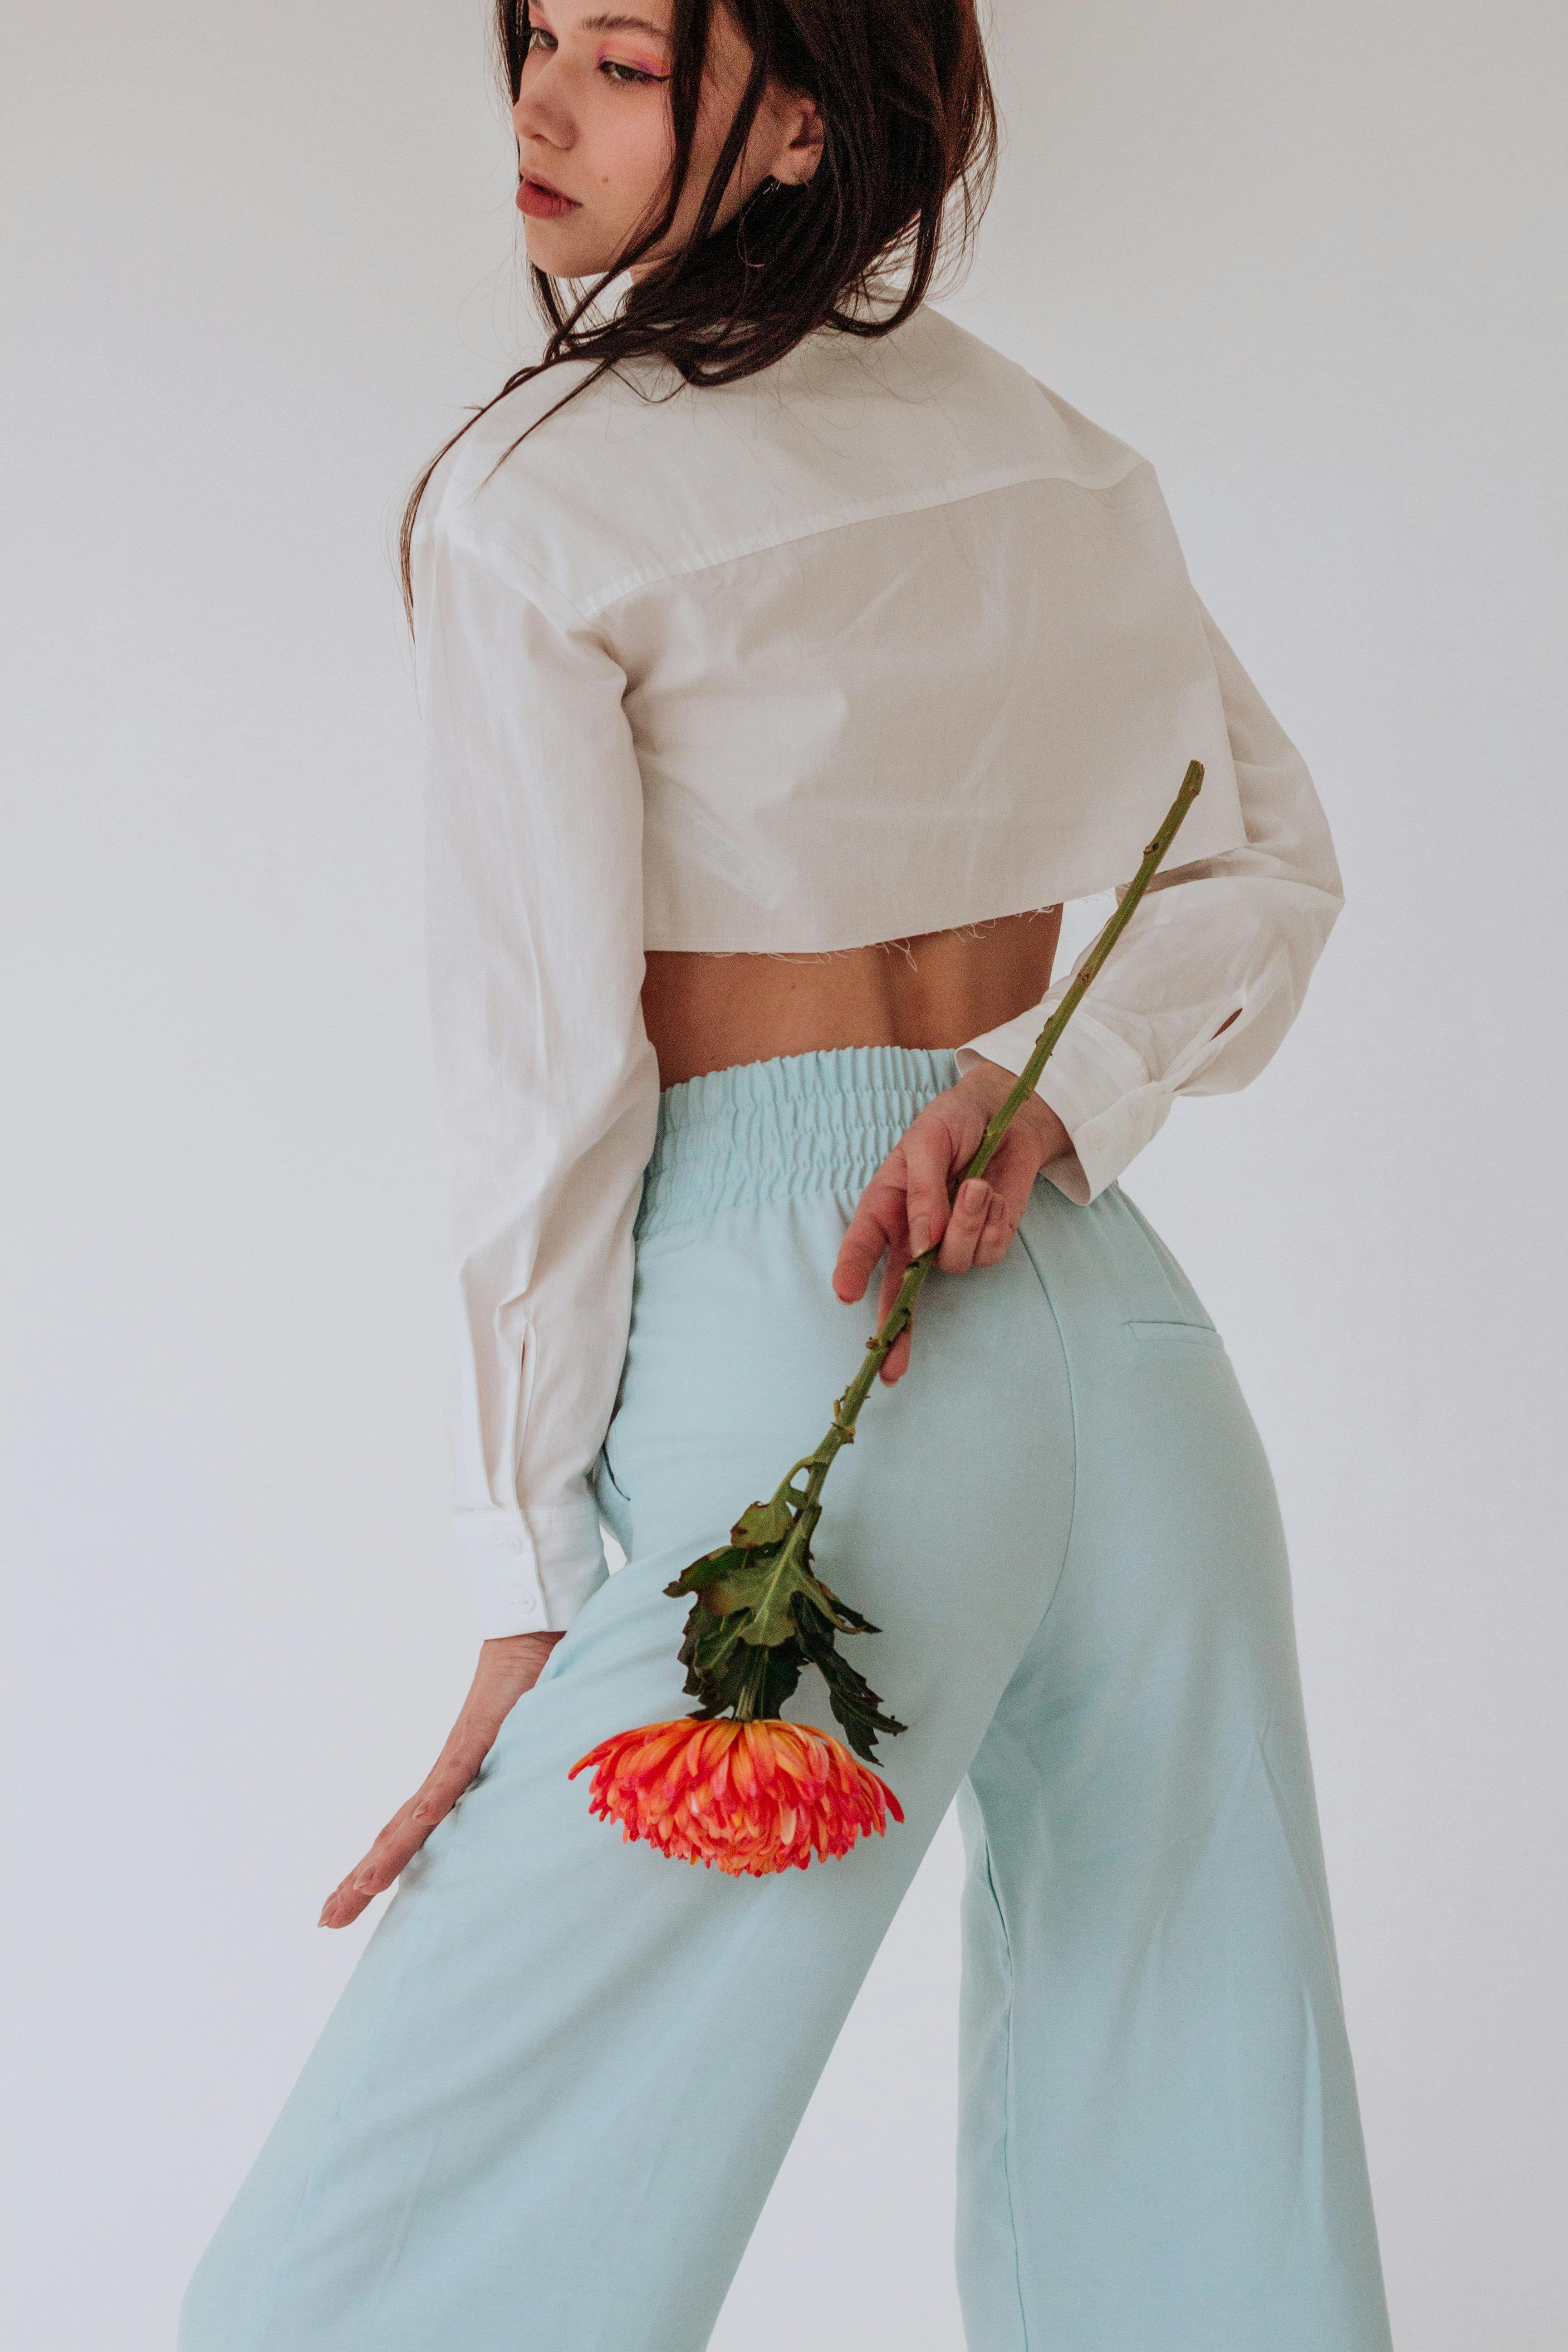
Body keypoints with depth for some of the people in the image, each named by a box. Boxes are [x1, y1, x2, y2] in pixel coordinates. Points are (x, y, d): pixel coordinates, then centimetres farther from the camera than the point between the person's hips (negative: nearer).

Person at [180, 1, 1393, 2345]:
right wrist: (1037, 1096, 0)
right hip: (1127, 1338, 7)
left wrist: (532, 1583, -5)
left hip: (784, 1354, -7)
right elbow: (1276, 867, 17)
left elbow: (552, 1080, -9)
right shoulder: (1054, 455, 13)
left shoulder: (533, 502, -6)